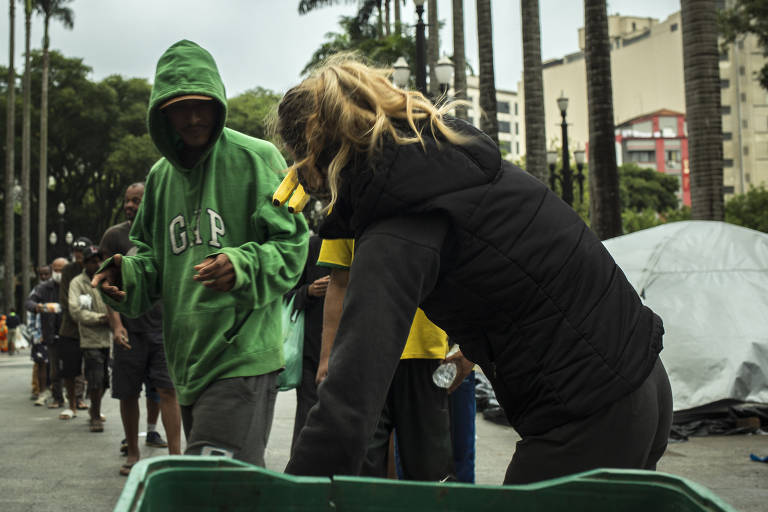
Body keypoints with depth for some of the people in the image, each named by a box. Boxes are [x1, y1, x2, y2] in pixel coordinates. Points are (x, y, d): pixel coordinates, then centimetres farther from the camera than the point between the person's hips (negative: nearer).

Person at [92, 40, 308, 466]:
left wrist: (243, 267, -25)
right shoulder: (161, 175, 15)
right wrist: (126, 275, 0)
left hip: (243, 355, -6)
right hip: (186, 361, 7)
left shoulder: (256, 159, -4)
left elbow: (291, 245, -6)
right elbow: (151, 255, 22)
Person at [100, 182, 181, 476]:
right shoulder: (114, 236, 3)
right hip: (129, 328, 0)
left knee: (168, 390, -8)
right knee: (128, 394, 6)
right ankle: (132, 454, 21)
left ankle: (175, 455, -6)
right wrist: (115, 324, -11)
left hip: (163, 326, 0)